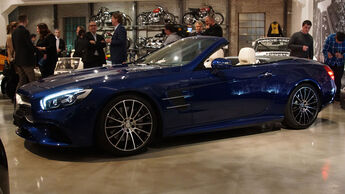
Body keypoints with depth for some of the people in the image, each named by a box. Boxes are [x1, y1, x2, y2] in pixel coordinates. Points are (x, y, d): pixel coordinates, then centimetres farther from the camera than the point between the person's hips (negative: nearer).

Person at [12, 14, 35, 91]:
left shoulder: (14, 32, 11)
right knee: (32, 81, -2)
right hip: (26, 60, -8)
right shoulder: (25, 31, -15)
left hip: (18, 59, 8)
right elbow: (30, 45, -16)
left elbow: (14, 46, 17)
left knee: (22, 80, 14)